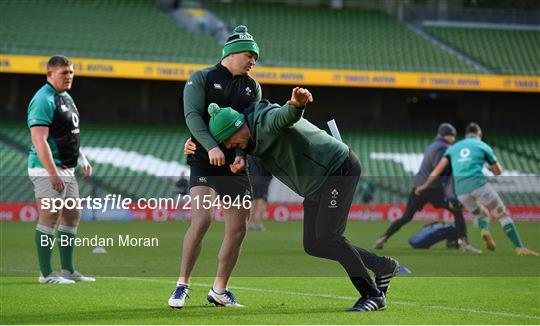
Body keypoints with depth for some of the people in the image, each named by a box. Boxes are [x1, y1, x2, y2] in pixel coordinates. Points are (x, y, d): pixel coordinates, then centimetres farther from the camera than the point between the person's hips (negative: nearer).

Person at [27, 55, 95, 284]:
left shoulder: (66, 98, 17)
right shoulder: (43, 100, -15)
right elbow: (39, 140, -22)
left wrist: (82, 160, 19)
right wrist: (53, 173, -27)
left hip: (66, 170, 10)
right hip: (47, 170, -10)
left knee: (72, 217, 12)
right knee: (49, 219, -8)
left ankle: (68, 271, 19)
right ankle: (46, 274, -5)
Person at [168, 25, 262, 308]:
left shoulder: (253, 88, 13)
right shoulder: (201, 79, -1)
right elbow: (193, 115, -14)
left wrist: (242, 155, -18)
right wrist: (211, 147, -29)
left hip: (235, 166, 5)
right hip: (204, 162, -5)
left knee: (238, 229, 2)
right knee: (201, 220, -22)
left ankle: (219, 290, 16)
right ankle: (182, 285, -12)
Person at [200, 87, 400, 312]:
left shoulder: (266, 121, -24)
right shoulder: (252, 142, 4)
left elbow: (286, 115, -47)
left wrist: (297, 105, -71)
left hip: (340, 168, -10)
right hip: (316, 187, 10)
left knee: (327, 237, -20)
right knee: (312, 245, 4)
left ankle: (373, 295, -8)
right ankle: (383, 266, 15)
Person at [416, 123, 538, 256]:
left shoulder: (453, 147, 21)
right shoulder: (483, 146, 12)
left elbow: (439, 168, 8)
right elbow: (498, 171, 17)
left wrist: (425, 185, 7)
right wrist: (488, 165, 38)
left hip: (461, 191, 4)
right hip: (478, 183, -4)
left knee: (482, 214, 27)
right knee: (503, 215, 3)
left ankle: (484, 230, -7)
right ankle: (519, 248, -11)